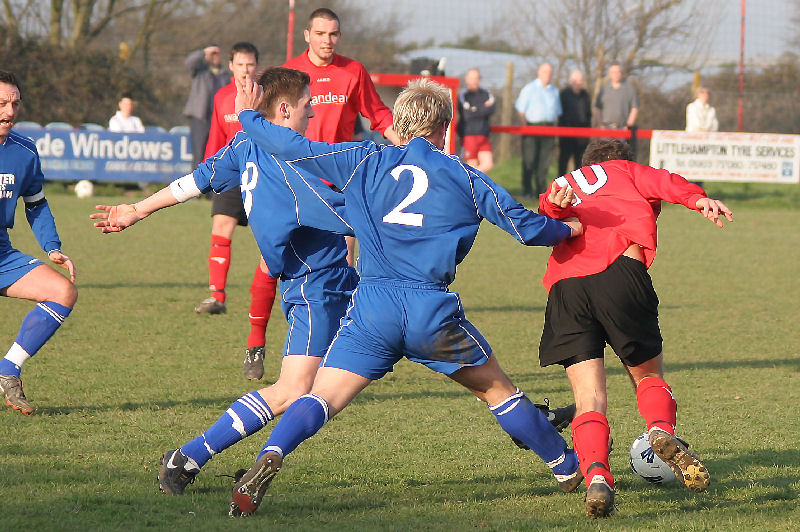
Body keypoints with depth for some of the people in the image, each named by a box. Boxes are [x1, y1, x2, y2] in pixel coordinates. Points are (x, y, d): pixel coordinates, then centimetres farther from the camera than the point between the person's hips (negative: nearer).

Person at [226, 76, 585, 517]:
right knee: (498, 390, 17)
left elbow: (292, 147, 9)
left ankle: (270, 458, -29)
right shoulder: (463, 176, 10)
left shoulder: (366, 162, 10)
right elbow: (525, 227, 11)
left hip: (372, 306, 0)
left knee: (321, 398, -2)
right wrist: (566, 229, 32)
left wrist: (249, 117, 27)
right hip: (434, 311, 0)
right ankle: (569, 469, 27)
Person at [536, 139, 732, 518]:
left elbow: (546, 207, 11)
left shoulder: (562, 188, 36)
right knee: (648, 375, 15)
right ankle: (662, 430, -16)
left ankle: (596, 475, -25)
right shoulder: (625, 171, 29)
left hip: (565, 286, 2)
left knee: (589, 398, 1)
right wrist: (698, 200, -10)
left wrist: (555, 208, -11)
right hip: (619, 271, -2)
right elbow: (662, 183, 7)